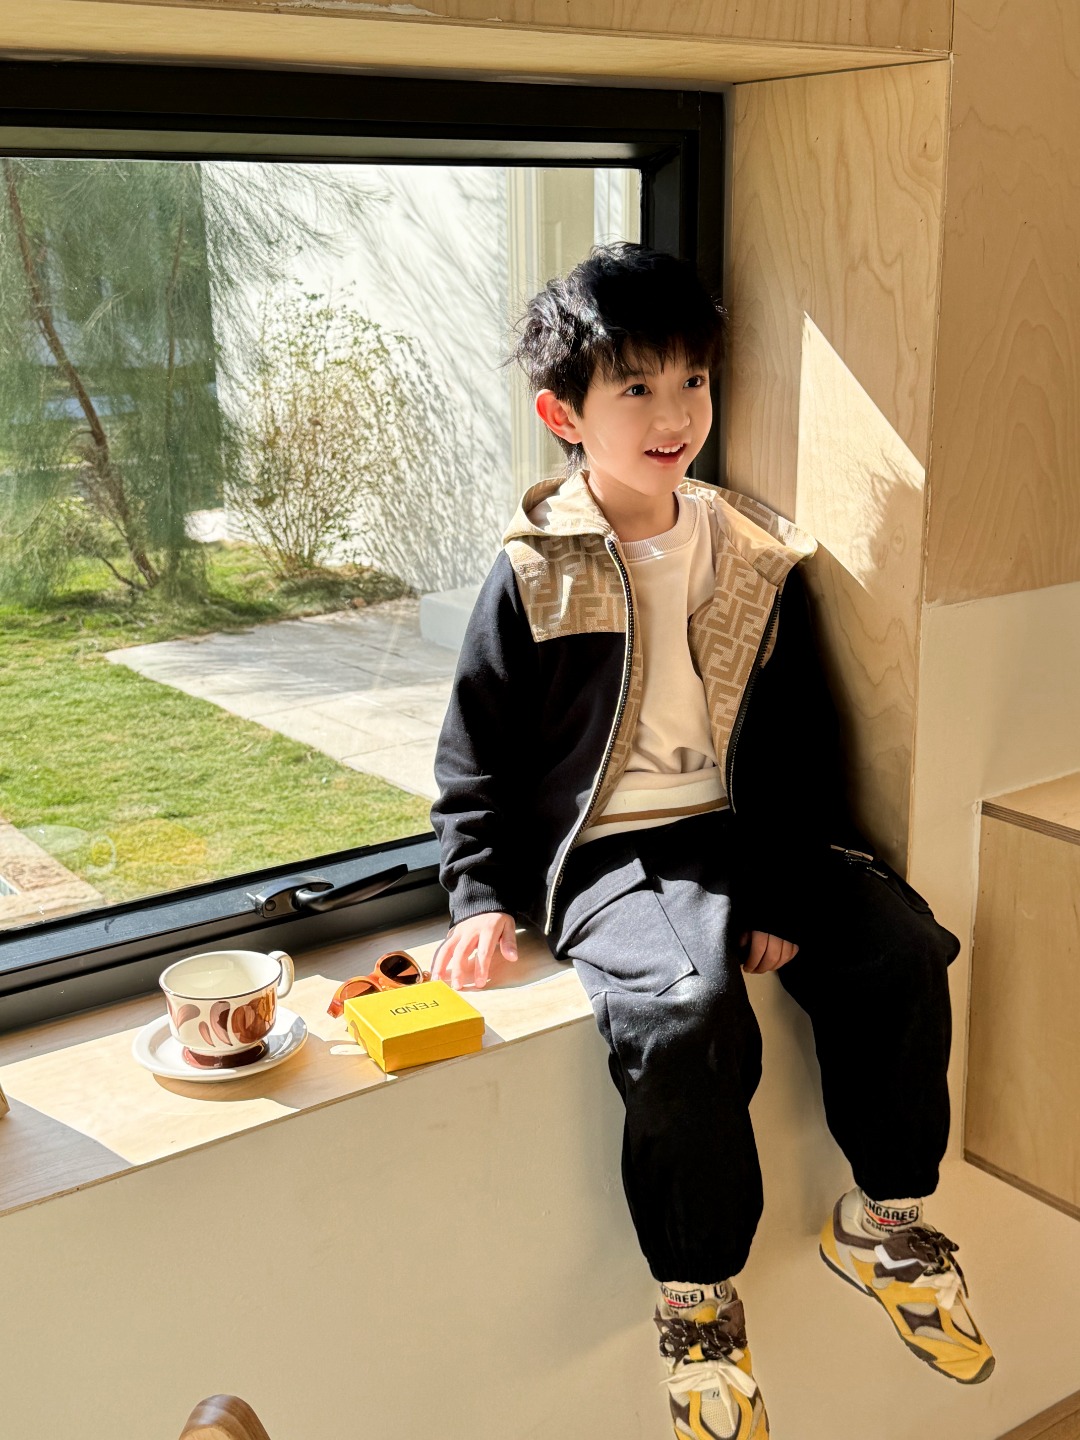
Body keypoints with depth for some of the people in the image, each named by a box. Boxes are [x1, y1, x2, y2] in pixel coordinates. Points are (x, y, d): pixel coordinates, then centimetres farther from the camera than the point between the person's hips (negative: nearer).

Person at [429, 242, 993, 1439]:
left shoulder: (754, 560, 6)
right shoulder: (533, 578, -4)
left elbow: (799, 743, 10)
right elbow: (476, 758, 3)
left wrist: (790, 888, -1)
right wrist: (482, 898, -8)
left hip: (739, 829, 5)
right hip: (602, 852, -4)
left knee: (899, 947, -17)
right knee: (687, 1010, -31)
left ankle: (883, 1220, 7)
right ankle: (698, 1299, -8)